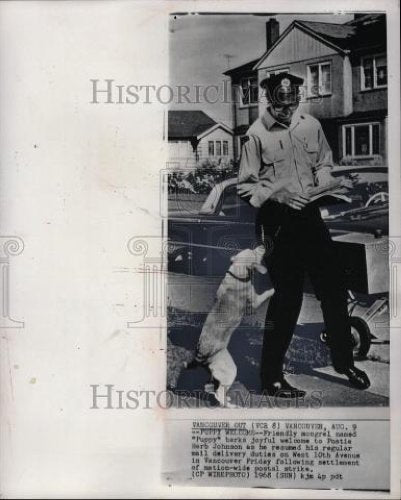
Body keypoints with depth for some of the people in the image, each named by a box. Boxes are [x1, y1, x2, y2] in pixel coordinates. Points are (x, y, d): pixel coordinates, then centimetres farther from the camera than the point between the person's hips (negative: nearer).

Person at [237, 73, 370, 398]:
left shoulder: (311, 126, 5)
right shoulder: (257, 134, -8)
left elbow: (323, 165, 16)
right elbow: (245, 186, -8)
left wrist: (329, 182, -5)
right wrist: (275, 195, -22)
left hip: (310, 215, 5)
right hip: (277, 221, -5)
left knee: (334, 286, 9)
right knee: (287, 297, -2)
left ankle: (344, 361, 30)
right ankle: (271, 377, 13)